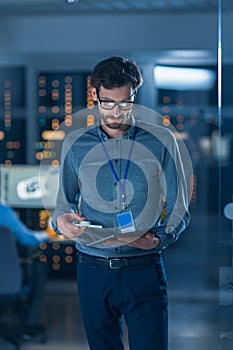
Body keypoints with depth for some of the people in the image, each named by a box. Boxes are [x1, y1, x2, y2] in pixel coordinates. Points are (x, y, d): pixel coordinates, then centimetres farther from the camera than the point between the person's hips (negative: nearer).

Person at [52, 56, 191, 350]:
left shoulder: (160, 141, 2)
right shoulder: (75, 144, 8)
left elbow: (179, 209, 4)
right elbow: (64, 203, 15)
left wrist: (159, 238, -16)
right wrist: (62, 221, -8)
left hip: (144, 270, -2)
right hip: (93, 271, 2)